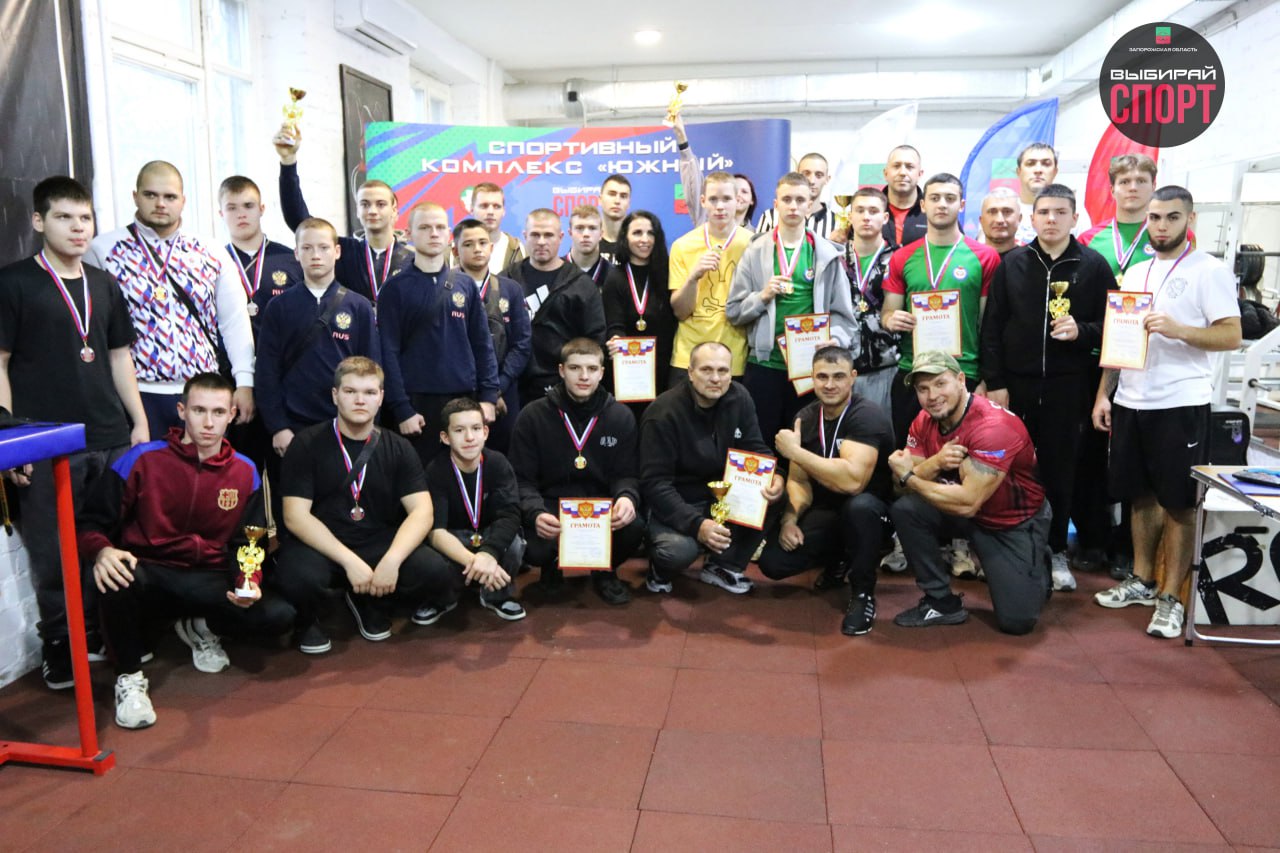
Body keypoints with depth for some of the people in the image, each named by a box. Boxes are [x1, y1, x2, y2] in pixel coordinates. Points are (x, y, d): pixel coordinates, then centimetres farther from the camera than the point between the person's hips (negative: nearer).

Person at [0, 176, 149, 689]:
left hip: (112, 439, 4)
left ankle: (103, 633, 27)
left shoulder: (104, 285, 13)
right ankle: (58, 647, 20)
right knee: (54, 553, 4)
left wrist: (140, 424, 10)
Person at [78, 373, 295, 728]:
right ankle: (129, 676, -10)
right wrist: (103, 551, -29)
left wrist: (249, 580, -14)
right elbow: (92, 524, -5)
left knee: (279, 616, -21)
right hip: (148, 576, -2)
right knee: (117, 576, -38)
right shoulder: (142, 460, -9)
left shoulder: (245, 472, 1)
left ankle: (202, 628, 14)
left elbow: (249, 543, 7)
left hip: (209, 582, 2)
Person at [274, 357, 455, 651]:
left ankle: (372, 603, 10)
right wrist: (349, 561, -23)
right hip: (321, 547, -2)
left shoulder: (398, 448, 4)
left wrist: (392, 560, -24)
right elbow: (296, 516, -11)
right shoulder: (307, 445, -3)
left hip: (381, 544, 2)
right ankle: (308, 619, 4)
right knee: (297, 577, -36)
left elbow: (422, 511, -6)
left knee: (438, 574, -24)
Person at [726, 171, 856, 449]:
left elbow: (842, 312, 2)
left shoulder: (827, 254, 6)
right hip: (764, 365, 0)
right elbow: (733, 311, 3)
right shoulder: (756, 252, 6)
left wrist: (835, 341, -16)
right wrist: (762, 296, -13)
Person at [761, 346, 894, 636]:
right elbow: (798, 480, 4)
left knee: (859, 506, -40)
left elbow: (852, 481, -37)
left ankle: (863, 593, -14)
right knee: (773, 562, -12)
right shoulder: (806, 417, -1)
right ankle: (837, 561, 20)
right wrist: (790, 517, -16)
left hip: (872, 511, -6)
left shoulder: (868, 416, -22)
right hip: (825, 511, 6)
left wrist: (795, 451, -28)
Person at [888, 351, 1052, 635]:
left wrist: (908, 477, -24)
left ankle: (1035, 568, 20)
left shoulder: (993, 426, -30)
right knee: (905, 510, -21)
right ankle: (942, 603, -5)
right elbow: (903, 480, -11)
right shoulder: (924, 421, -8)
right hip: (968, 514, 6)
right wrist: (935, 463, -31)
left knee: (1017, 620, -14)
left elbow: (968, 503, -33)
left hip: (1017, 523, -5)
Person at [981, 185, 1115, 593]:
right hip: (1016, 383, 1)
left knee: (1060, 472, 6)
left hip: (1068, 386, 0)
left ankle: (1056, 551, 21)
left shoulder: (1093, 265, 3)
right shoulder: (1012, 264, 5)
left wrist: (1081, 331, -16)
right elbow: (992, 326, 2)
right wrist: (994, 383, -3)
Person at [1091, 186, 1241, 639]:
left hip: (1181, 404, -6)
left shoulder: (1209, 271, -4)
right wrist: (1102, 393, 10)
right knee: (1141, 495, 14)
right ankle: (1142, 580, 26)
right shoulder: (1134, 273, 14)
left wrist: (1179, 330, -24)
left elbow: (1232, 335, -9)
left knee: (1178, 503, 1)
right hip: (1131, 401, 6)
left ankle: (1171, 597, 9)